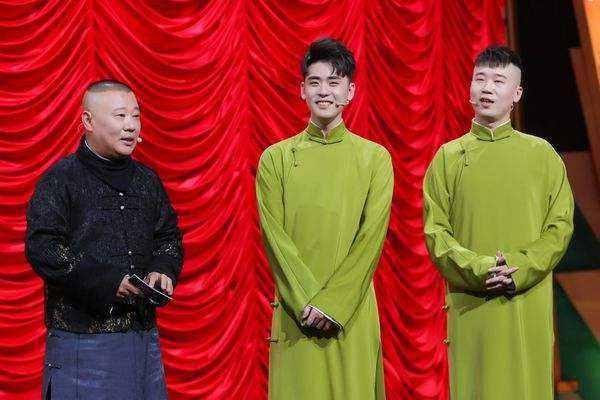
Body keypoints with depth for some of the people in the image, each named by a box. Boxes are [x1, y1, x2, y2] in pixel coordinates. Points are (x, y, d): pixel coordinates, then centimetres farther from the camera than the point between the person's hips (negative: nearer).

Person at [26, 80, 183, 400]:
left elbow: (169, 238, 22)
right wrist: (107, 281, -18)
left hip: (144, 334, 6)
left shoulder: (147, 180, 14)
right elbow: (41, 248, -13)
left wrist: (163, 270, -1)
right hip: (82, 335, -6)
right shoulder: (61, 179, -5)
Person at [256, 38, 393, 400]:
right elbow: (275, 237, -1)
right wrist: (308, 303, -12)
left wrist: (332, 305, -13)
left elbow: (372, 238, -3)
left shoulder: (375, 158, 6)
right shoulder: (276, 158, 7)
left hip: (352, 312, 0)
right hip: (296, 314, 0)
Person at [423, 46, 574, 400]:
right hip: (470, 304, 0)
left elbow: (560, 227, 2)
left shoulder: (542, 154, 8)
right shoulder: (448, 157, 7)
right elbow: (436, 232, 1)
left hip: (528, 302, 0)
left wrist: (518, 272, -12)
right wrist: (480, 270, -14)